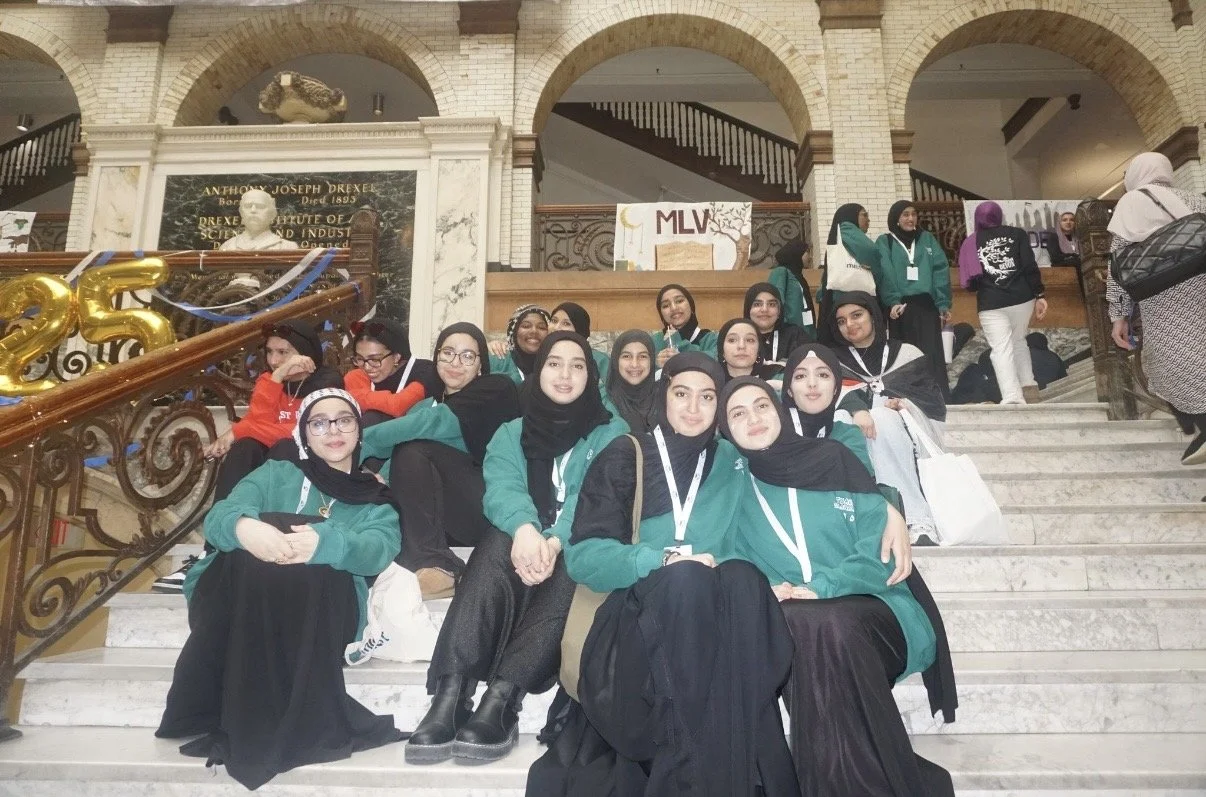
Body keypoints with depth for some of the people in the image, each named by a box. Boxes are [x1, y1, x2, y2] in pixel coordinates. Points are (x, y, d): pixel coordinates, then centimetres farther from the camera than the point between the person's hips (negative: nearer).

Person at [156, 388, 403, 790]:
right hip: (243, 598, 1)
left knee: (311, 566, -32)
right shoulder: (275, 474, 21)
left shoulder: (377, 496, 17)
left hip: (321, 608, -1)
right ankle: (237, 718, -26)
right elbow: (219, 516, 0)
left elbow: (379, 548, -6)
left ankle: (292, 725, -26)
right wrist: (244, 527, -27)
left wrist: (325, 542, -30)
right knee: (248, 555, -30)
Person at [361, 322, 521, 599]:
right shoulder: (427, 404, 19)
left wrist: (361, 441, -21)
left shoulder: (496, 389, 0)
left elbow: (435, 422, -17)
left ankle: (436, 567, -32)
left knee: (414, 450, -21)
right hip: (445, 519, 5)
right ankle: (438, 566, -29)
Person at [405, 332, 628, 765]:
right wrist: (524, 529, -32)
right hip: (520, 544, 1)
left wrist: (556, 540, -31)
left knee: (568, 567, -37)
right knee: (496, 548, -34)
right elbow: (501, 488, -6)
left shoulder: (612, 433, 11)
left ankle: (501, 700, -47)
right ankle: (450, 696, -45)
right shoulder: (511, 433, 16)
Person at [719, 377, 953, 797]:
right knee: (805, 625, -35)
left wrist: (819, 588, -16)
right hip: (783, 625, 1)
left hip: (863, 612, 0)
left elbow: (878, 545, -1)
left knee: (830, 627, -35)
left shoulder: (833, 458, 9)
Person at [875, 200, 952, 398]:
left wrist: (944, 304, -5)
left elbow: (941, 270, 5)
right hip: (899, 306, -1)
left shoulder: (927, 239, 14)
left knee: (932, 353, -4)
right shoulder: (884, 242, 8)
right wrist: (892, 301, -21)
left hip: (927, 305, 1)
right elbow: (884, 274, -6)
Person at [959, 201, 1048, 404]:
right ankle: (1029, 388, 18)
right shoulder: (1017, 233, 7)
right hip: (1021, 298, 2)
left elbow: (969, 282, 6)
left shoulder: (970, 243, 7)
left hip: (990, 304, -2)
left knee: (1001, 349, -4)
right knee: (1018, 341, 22)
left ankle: (1012, 397, -20)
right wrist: (1039, 295, 0)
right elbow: (1030, 266, -3)